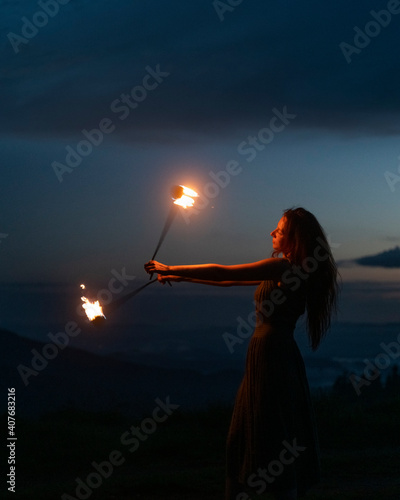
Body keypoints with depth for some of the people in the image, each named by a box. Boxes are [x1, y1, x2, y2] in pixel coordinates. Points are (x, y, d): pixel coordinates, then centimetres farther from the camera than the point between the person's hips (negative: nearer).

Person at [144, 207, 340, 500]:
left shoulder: (283, 267, -15)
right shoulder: (283, 270, 15)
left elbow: (222, 274, -15)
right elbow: (229, 281, 19)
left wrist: (171, 270, -7)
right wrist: (182, 277, 19)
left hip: (270, 353, -10)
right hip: (278, 353, 10)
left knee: (273, 438, -4)